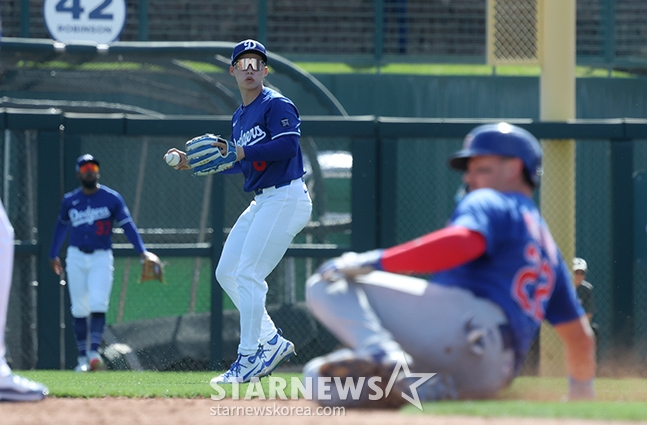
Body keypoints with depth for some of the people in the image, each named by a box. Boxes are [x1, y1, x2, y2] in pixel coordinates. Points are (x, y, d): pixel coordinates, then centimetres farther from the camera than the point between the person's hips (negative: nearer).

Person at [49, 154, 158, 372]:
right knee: (79, 309, 3)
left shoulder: (112, 198, -3)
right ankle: (83, 357, 8)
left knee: (98, 305, -17)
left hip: (101, 258, -3)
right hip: (76, 257, 3)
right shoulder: (70, 200, 5)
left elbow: (127, 225, -7)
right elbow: (61, 226, 20)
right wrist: (53, 255, 26)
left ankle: (94, 352, -21)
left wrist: (142, 251, -18)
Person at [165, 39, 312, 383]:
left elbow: (288, 145, -25)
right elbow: (236, 164, 23)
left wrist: (239, 153, -28)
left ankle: (249, 358, -9)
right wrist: (191, 162, 14)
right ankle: (272, 342, 16)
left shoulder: (276, 105, -10)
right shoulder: (239, 117, 18)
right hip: (262, 202, 10)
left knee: (248, 275, -13)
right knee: (227, 273, 10)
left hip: (286, 197, -10)